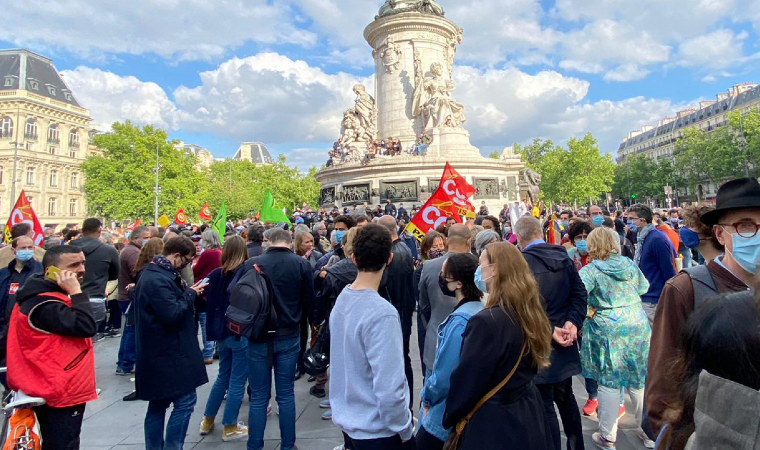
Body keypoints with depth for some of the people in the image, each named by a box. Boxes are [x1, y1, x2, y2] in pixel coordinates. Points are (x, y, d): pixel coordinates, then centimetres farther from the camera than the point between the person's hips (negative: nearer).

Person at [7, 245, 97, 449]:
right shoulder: (43, 305, -25)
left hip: (54, 391, 10)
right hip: (60, 394, -10)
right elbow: (87, 327, -33)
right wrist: (76, 292, -28)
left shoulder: (45, 296, 9)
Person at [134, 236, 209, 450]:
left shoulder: (154, 273, 13)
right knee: (185, 401, -3)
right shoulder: (157, 279, -22)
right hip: (167, 354, -11)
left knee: (158, 405, 17)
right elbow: (173, 314, -26)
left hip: (159, 352, 11)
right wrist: (191, 293, -14)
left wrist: (188, 292, 4)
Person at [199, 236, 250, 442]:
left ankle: (207, 421, 32)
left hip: (221, 332, 6)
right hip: (241, 332, -6)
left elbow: (206, 300, 9)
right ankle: (229, 428, 16)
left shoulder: (214, 275, 2)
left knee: (223, 377, 22)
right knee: (237, 380, 6)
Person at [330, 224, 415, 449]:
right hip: (377, 430, -7)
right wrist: (405, 429, -11)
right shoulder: (382, 313, -27)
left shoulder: (342, 299, -3)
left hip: (348, 421, 7)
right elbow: (388, 388, -28)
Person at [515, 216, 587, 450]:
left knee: (544, 405, 7)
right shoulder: (563, 256, 2)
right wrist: (572, 322, -8)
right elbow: (580, 293, 0)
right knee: (566, 398, 24)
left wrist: (549, 330, -17)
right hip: (565, 340, 7)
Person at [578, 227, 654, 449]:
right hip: (637, 325, 5)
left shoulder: (590, 270, -11)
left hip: (607, 331, -4)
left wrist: (589, 312, -7)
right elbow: (644, 287, 18)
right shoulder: (629, 264, 5)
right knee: (639, 380, 16)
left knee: (609, 382, 6)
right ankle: (649, 432, 30)